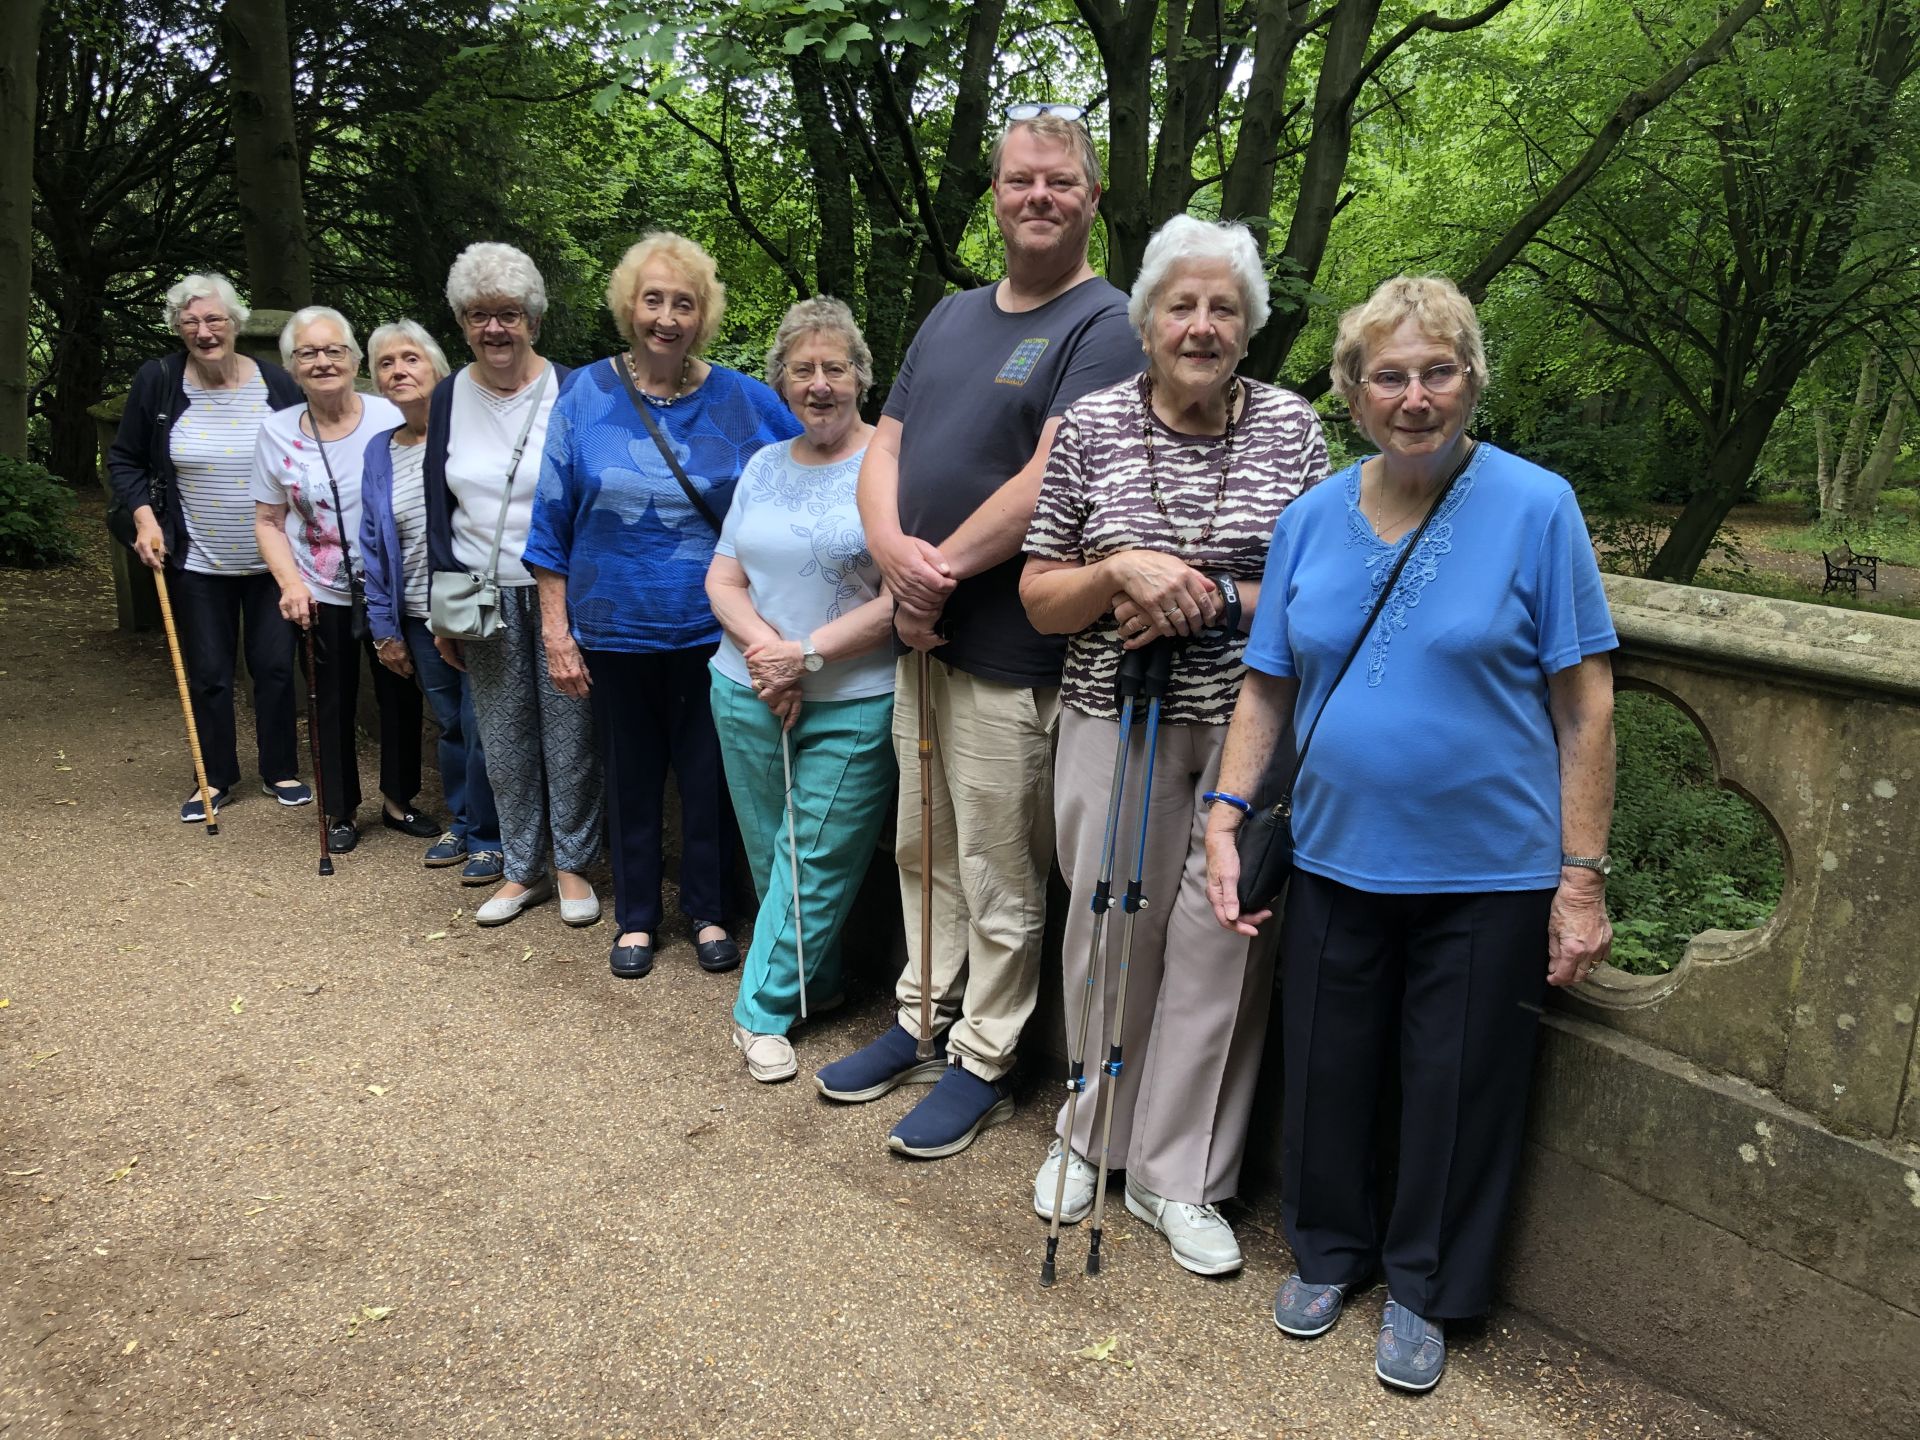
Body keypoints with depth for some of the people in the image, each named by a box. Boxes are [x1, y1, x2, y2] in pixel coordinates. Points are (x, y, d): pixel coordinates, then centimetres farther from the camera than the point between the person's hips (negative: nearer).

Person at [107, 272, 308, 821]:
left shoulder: (277, 383, -6)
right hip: (197, 561, 0)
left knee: (275, 666, 8)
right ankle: (215, 778, 23)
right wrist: (144, 517, -9)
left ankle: (281, 771, 24)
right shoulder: (158, 382, -5)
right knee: (207, 673, 8)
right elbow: (124, 460, 5)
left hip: (272, 560, 0)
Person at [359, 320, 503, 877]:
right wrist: (385, 627, 9)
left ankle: (488, 836, 16)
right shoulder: (378, 452, 7)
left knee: (480, 726, 0)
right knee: (449, 724, 15)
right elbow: (373, 544, 11)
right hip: (421, 617, 5)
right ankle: (461, 823, 32)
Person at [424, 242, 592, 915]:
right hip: (484, 595, 3)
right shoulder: (450, 397, 6)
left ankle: (573, 866, 19)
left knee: (569, 732, 3)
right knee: (504, 739, 8)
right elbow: (438, 506, 10)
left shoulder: (569, 391, -4)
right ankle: (523, 869, 22)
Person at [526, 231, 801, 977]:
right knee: (630, 775, 14)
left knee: (709, 775, 10)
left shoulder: (743, 402, -3)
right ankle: (635, 916, 31)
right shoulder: (586, 398, -2)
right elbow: (553, 524, 1)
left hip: (710, 631, 0)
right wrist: (556, 633, -3)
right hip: (615, 633, 1)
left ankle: (709, 911, 29)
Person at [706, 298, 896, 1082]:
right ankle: (818, 981, 32)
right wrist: (761, 643, -10)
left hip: (855, 706, -5)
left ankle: (763, 1012, 13)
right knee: (769, 857, 13)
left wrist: (807, 653, -16)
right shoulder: (765, 465, 11)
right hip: (747, 695, 6)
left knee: (816, 863, 0)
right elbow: (723, 579, 11)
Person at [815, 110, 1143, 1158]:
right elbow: (884, 449, 11)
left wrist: (939, 573, -14)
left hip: (1010, 654, -7)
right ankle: (923, 1019, 35)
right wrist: (895, 552, -10)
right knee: (923, 851, 18)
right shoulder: (951, 316, 15)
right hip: (922, 638, 8)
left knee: (998, 878, 5)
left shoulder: (1103, 326, -9)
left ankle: (981, 1062, 21)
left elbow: (1050, 479, -20)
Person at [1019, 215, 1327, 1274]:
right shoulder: (1091, 428, 0)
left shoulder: (1292, 427, 3)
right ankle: (1094, 1132, 34)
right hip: (1116, 723, 0)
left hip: (1249, 729, 1)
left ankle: (1180, 1175, 22)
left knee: (1221, 945, 4)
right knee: (1111, 935, 8)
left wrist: (1222, 600, -13)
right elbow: (1039, 599, 1)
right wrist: (1120, 571, -18)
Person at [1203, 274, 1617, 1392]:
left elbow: (1585, 704, -8)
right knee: (1328, 1072, 16)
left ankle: (1425, 1291, 35)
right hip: (1336, 860, 4)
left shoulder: (1535, 507, -9)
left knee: (1458, 1090, 11)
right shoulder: (1311, 519, 2)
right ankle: (1329, 1253, 41)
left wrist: (1582, 878, -10)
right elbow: (1269, 684, 7)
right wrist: (1226, 819, -2)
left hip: (1491, 876, -3)